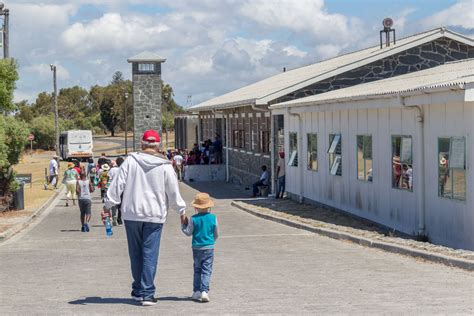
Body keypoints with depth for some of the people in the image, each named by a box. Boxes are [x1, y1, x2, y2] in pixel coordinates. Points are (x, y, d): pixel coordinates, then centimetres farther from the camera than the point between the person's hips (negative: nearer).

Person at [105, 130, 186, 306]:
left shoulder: (131, 161, -2)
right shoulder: (165, 166, -3)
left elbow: (118, 184, -2)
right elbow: (173, 192, 3)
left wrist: (109, 204, 6)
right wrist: (181, 211, 17)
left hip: (132, 214, 1)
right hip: (155, 216, -1)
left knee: (136, 254, 13)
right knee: (150, 255, 0)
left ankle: (138, 290, 22)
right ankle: (147, 293, -4)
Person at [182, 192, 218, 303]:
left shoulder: (193, 219, -8)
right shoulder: (213, 218, -3)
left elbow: (188, 232, -2)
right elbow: (216, 234, 7)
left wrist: (184, 225, 14)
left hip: (196, 248, 0)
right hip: (209, 248, 0)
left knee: (197, 269, 14)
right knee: (207, 270, 1)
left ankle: (196, 291, 15)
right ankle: (204, 291, -12)